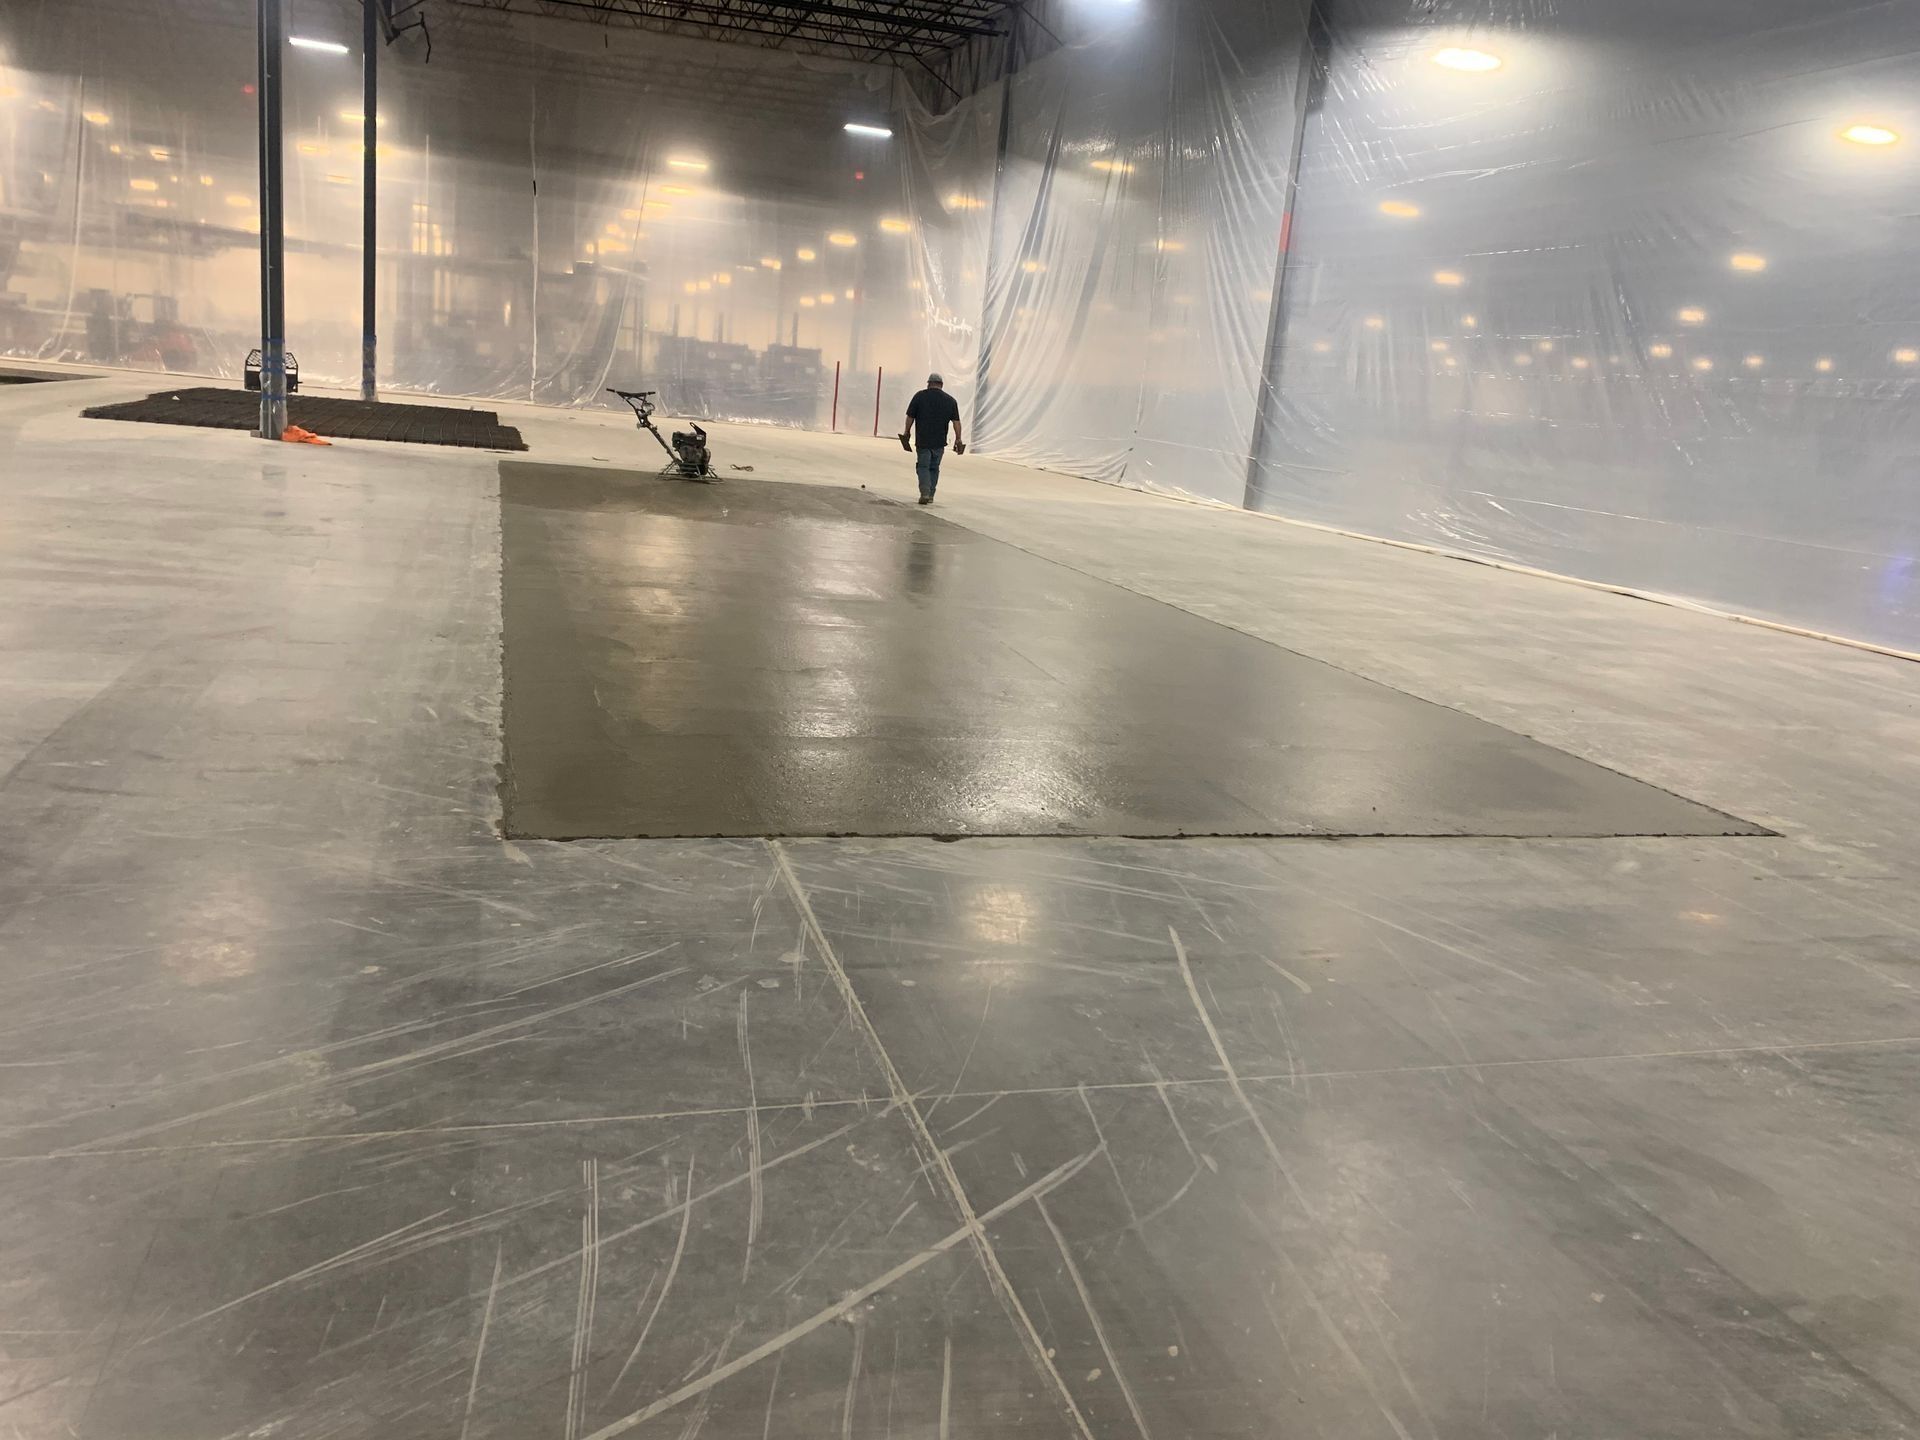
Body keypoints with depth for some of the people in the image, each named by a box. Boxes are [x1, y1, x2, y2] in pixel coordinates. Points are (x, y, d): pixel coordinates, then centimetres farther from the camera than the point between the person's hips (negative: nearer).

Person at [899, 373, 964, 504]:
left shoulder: (920, 396, -2)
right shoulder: (950, 400, 4)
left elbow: (910, 417, 0)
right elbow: (956, 422, 0)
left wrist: (907, 432, 13)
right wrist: (958, 439, 4)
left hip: (922, 440, -2)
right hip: (939, 441, 2)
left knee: (923, 466, 2)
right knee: (934, 468, 14)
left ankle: (925, 493, -15)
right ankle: (930, 496, 16)